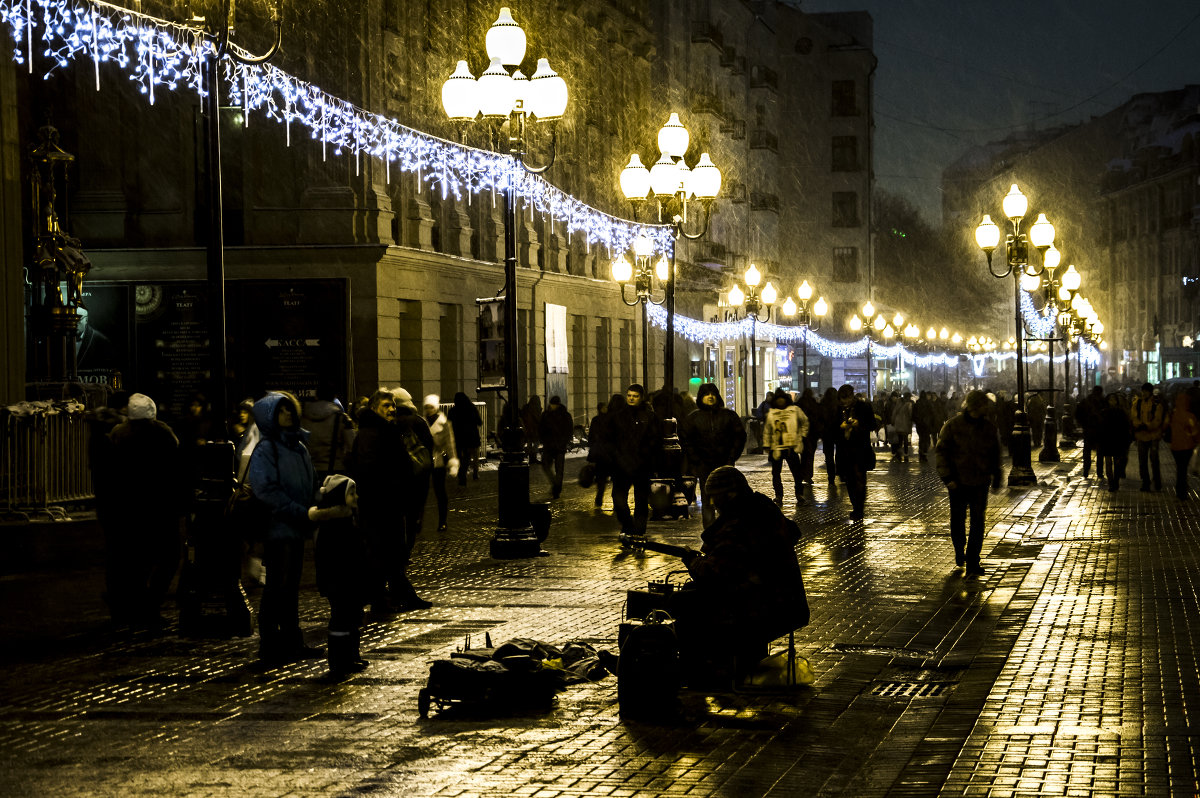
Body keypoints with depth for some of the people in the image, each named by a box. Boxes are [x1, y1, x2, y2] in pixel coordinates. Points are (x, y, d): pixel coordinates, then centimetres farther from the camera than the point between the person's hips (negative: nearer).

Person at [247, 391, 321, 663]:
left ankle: (292, 641, 19)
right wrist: (301, 512, -20)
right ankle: (270, 646, 1)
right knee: (277, 588, -4)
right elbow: (266, 490, -18)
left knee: (291, 588, 13)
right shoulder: (265, 450, -10)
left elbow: (310, 484, 19)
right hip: (278, 527, -7)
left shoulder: (299, 446, 14)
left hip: (297, 529, 7)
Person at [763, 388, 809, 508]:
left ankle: (800, 496, 6)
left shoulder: (795, 410, 4)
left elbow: (805, 422, 17)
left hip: (792, 447, -1)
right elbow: (767, 430, 13)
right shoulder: (771, 413, 8)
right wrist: (767, 445, 9)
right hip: (776, 447, 1)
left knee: (796, 472, 0)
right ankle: (778, 497, 11)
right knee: (776, 473, 2)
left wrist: (802, 435, 10)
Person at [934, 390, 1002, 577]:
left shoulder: (990, 429, 3)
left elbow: (995, 455, 15)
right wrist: (947, 476, -9)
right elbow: (941, 451, -2)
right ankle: (959, 558, 29)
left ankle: (973, 563, -1)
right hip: (958, 483, -1)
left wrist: (996, 477, 14)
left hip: (980, 483, 1)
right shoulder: (953, 426, -4)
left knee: (977, 523, -5)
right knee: (957, 522, 9)